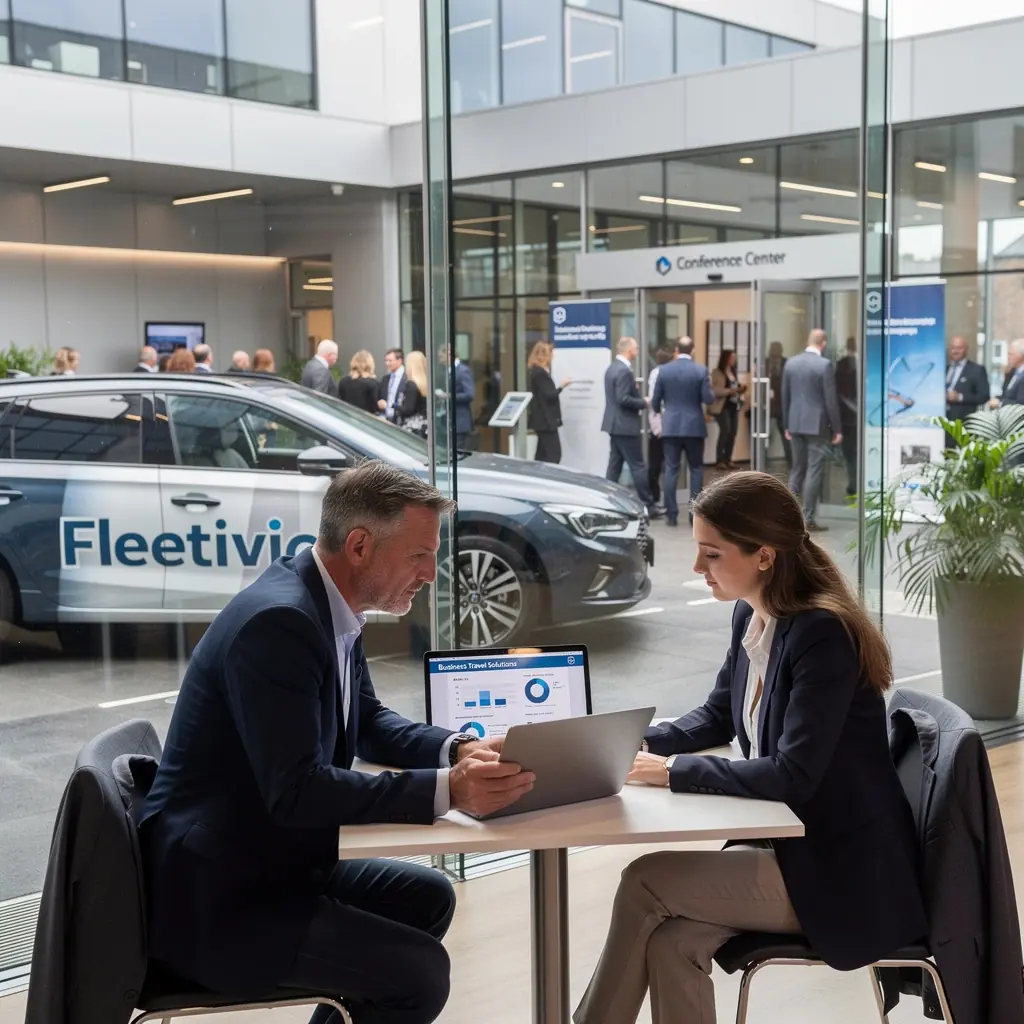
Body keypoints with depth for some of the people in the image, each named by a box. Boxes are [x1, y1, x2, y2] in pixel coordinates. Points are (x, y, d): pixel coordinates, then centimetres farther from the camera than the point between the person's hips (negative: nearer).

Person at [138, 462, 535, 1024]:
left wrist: (457, 750, -4)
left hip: (270, 864, 10)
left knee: (429, 897, 19)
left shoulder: (330, 606, 3)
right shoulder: (277, 620, -26)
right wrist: (446, 789, -30)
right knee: (421, 972, -14)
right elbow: (297, 791, -30)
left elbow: (370, 723, 14)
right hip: (216, 900, -10)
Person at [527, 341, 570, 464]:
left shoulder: (536, 371, 14)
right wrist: (562, 386, -8)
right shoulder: (540, 373, -17)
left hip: (542, 419, 11)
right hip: (545, 419, -11)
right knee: (554, 454, -11)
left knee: (543, 454, 10)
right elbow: (549, 395, -19)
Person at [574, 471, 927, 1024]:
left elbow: (792, 776, -26)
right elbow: (717, 717, 17)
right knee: (670, 942, -15)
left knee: (645, 882, -15)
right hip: (786, 842, 8)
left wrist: (673, 770, -22)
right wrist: (640, 745, -1)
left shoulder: (824, 634, -22)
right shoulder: (749, 616, 4)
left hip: (844, 869, -7)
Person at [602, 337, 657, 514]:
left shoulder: (612, 368, 13)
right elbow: (623, 399, -23)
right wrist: (643, 402, -11)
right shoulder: (624, 371, -18)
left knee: (615, 465, 11)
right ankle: (648, 505, -1)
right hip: (625, 425, -10)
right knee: (638, 466, -4)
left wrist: (635, 390, 12)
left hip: (615, 424, 10)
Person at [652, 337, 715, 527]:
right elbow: (708, 399, -9)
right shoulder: (701, 370, -7)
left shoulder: (664, 370, -2)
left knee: (671, 470, 4)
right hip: (694, 426, -1)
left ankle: (672, 514, 3)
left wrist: (658, 411, 26)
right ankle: (695, 513, 5)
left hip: (671, 426, 1)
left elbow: (655, 400, 4)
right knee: (696, 469, 9)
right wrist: (710, 390, 14)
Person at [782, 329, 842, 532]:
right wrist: (837, 429, -5)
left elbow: (785, 397, 10)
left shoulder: (791, 363, 5)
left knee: (797, 469, 14)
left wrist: (787, 425, 18)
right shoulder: (824, 365, -11)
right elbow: (830, 400, -12)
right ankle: (808, 519, -1)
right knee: (814, 471, -1)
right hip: (817, 425, -6)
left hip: (796, 424, 6)